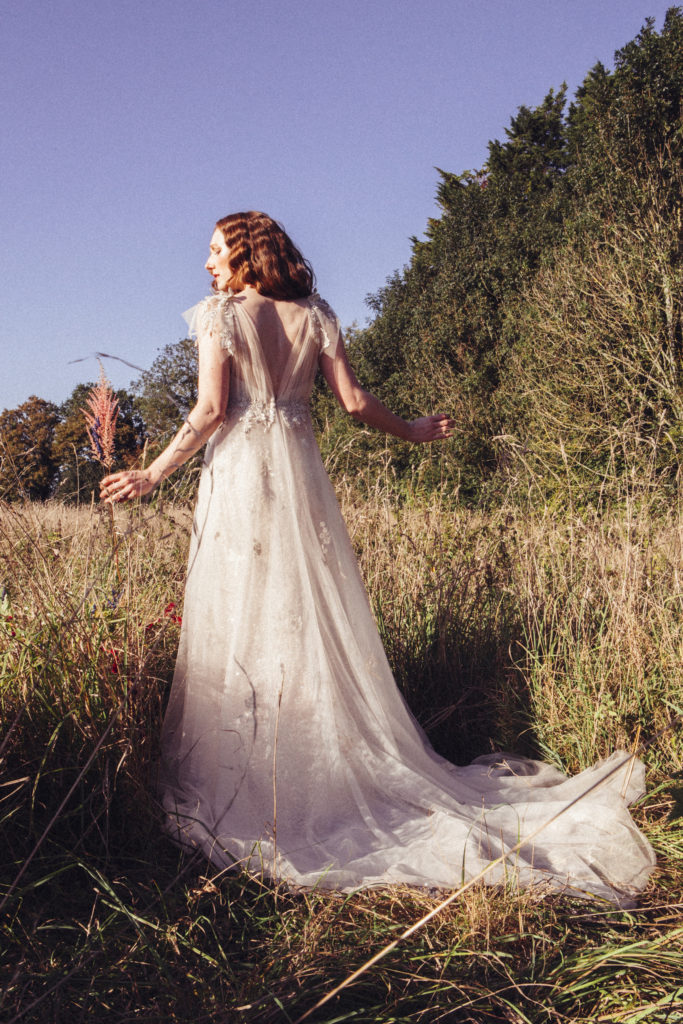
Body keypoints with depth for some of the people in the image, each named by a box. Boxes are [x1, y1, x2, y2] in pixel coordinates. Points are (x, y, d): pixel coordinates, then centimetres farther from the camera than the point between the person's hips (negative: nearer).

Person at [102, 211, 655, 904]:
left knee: (240, 620, 0)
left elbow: (210, 410, -11)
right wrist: (409, 432, 21)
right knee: (316, 619, 8)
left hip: (239, 473, -4)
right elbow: (354, 402, 5)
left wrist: (153, 475, -4)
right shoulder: (315, 316, 9)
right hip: (299, 472, 4)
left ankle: (241, 787, 6)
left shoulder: (219, 314, -2)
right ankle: (338, 772, 14)